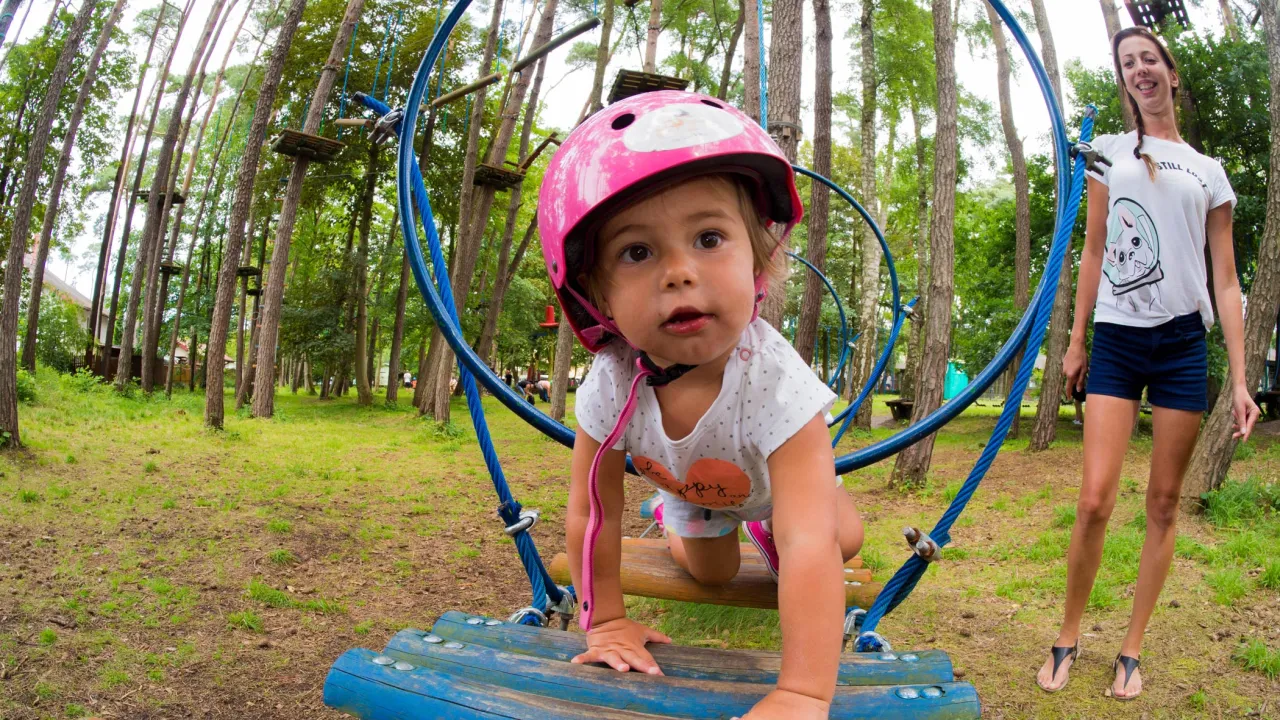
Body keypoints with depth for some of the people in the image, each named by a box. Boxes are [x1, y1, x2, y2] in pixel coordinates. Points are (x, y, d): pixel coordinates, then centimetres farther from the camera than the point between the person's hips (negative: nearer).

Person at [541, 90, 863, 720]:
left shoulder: (775, 382, -50)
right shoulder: (611, 386, -38)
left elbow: (810, 546, -54)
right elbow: (591, 515, -23)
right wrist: (607, 621, -18)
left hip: (773, 473, -1)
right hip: (687, 480, 2)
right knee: (709, 573, 17)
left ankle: (764, 523, 33)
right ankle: (681, 518, 49)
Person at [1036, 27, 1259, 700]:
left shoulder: (1209, 172, 12)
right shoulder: (1110, 152, 12)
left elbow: (1225, 281, 8)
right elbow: (1093, 253, 11)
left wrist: (1240, 378, 1)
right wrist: (1076, 341, 5)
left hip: (1182, 342, 1)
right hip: (1115, 340, -1)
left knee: (1164, 502, 4)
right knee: (1094, 500, -9)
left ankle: (1131, 650, 16)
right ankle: (1067, 638, 9)